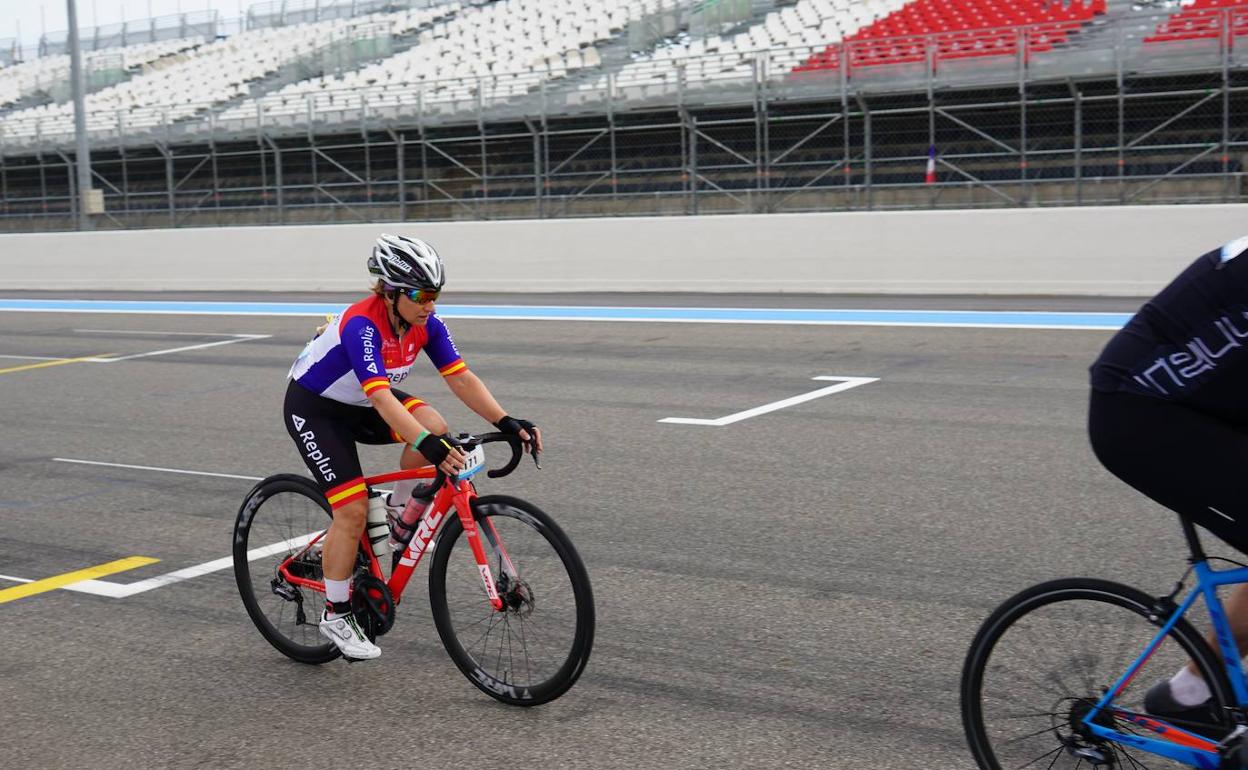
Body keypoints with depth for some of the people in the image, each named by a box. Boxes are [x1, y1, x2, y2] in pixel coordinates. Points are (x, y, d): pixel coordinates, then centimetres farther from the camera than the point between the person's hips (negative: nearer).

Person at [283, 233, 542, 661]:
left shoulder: (426, 324, -14)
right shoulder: (362, 325, -34)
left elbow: (461, 378, -18)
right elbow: (381, 399, -45)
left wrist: (505, 422, -31)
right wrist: (428, 445, -57)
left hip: (361, 404, 6)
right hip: (313, 406, -6)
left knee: (434, 425, -22)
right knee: (353, 510, -15)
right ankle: (336, 615, 3)